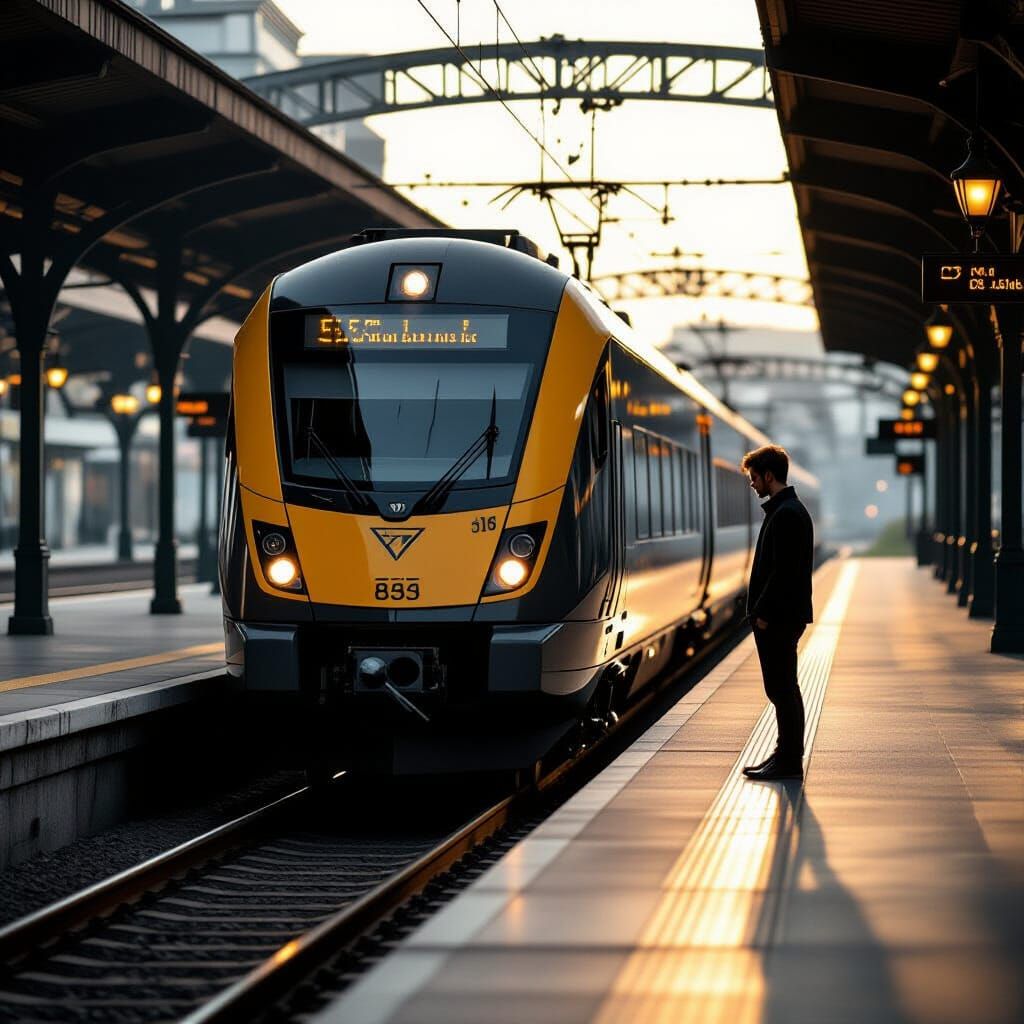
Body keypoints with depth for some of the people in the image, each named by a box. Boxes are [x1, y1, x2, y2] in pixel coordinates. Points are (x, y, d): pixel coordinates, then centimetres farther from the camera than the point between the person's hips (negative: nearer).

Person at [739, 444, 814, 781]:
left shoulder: (786, 514, -16)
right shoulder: (786, 510, 16)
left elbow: (783, 571, -22)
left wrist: (764, 613, -18)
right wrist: (762, 611, 17)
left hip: (779, 618, -11)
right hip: (781, 616, 11)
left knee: (782, 688, -6)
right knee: (783, 687, 14)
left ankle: (789, 761, -2)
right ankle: (787, 755, 20)